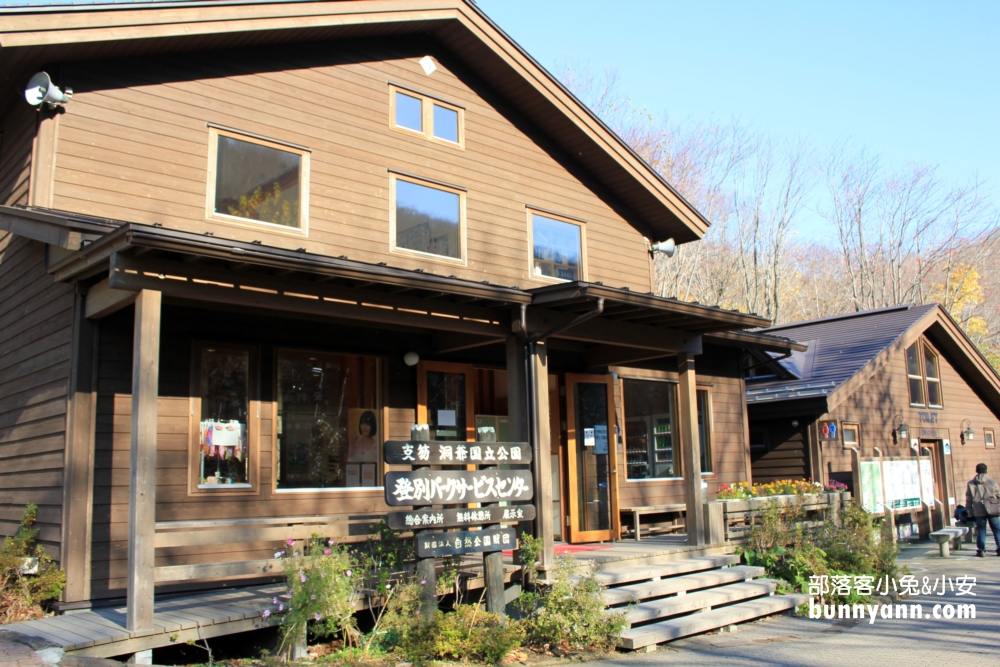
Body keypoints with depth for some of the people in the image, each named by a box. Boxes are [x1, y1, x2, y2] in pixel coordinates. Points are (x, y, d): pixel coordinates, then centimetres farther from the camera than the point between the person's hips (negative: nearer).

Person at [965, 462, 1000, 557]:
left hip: (979, 511, 0)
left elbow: (968, 500, 3)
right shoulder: (992, 481, 0)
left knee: (981, 530, 6)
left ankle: (981, 550, 3)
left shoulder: (971, 484, 2)